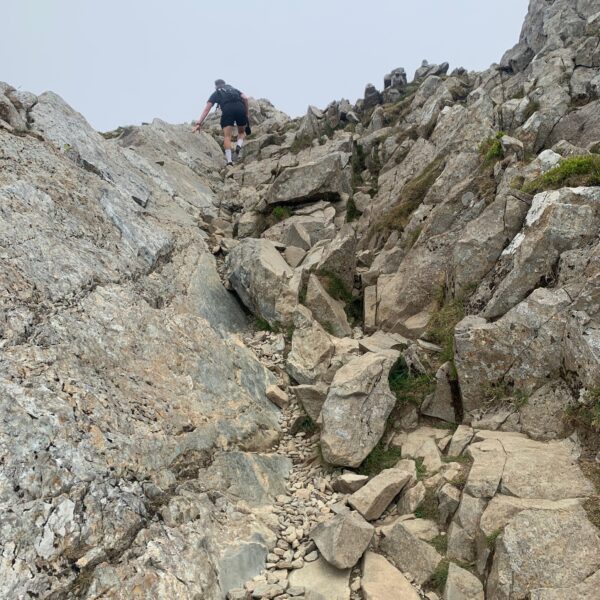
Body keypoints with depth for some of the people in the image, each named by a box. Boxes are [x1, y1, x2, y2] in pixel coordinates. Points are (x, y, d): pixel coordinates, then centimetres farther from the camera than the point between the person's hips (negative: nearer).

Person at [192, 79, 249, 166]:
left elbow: (206, 109, 18)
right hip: (240, 107, 2)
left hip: (227, 109, -2)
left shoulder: (216, 93, 28)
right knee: (242, 132, 23)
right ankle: (239, 145, -9)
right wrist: (246, 114, 21)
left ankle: (229, 160, -17)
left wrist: (199, 123, 15)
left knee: (227, 136, -1)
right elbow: (245, 98, 15)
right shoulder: (234, 89, 35)